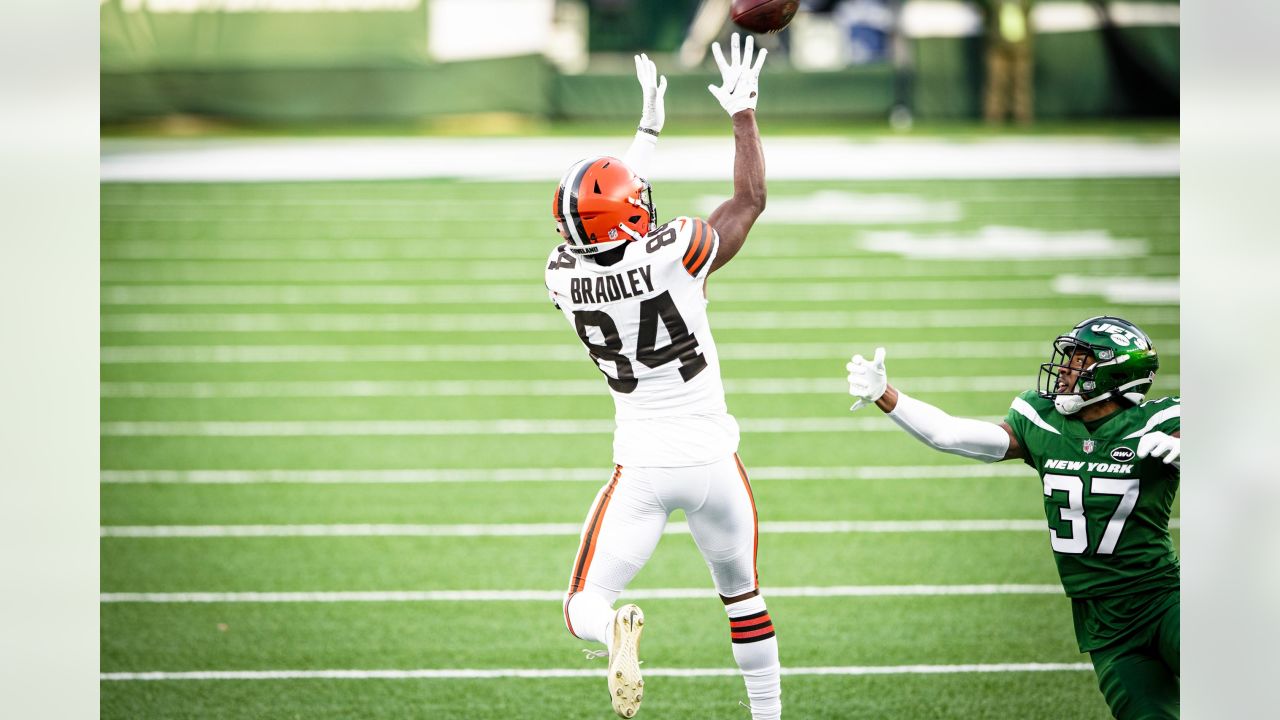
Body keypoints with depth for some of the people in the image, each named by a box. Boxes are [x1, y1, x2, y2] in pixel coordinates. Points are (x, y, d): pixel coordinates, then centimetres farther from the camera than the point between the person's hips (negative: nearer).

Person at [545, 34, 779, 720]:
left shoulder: (564, 274, -6)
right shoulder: (672, 254, -19)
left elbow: (615, 235, 16)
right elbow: (750, 199, -3)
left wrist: (649, 129, 24)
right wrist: (742, 110, 5)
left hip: (641, 469, 1)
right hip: (710, 458, -1)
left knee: (583, 607, 1)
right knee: (742, 594, 20)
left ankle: (614, 629, -34)